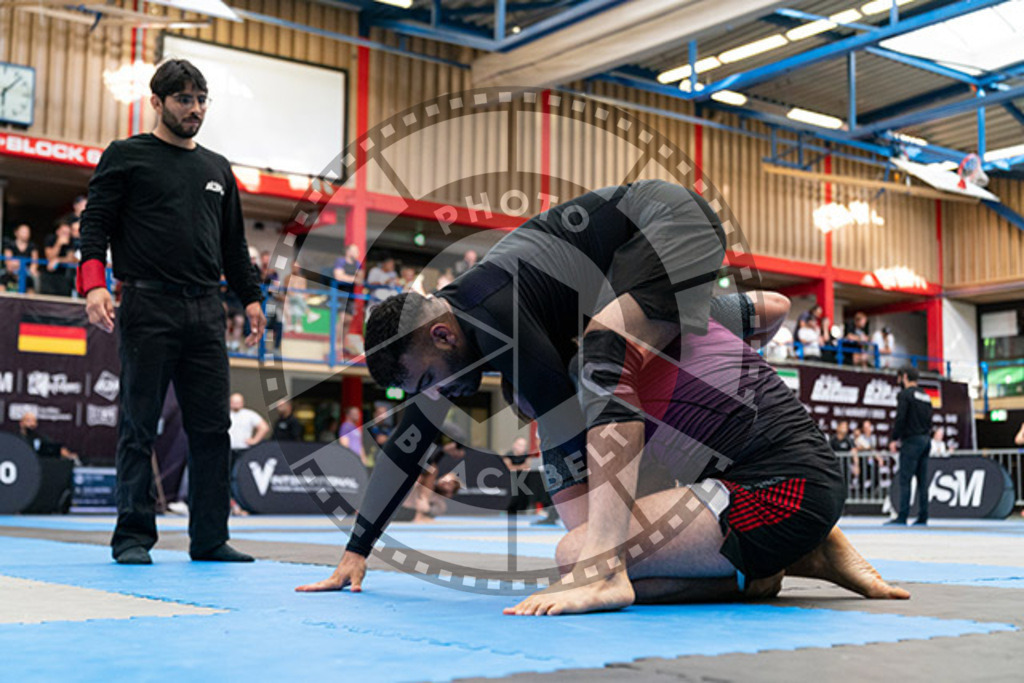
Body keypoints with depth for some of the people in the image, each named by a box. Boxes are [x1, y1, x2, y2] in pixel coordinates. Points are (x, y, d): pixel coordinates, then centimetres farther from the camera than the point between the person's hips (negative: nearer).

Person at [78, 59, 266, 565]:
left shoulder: (217, 169, 21)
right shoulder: (126, 156, 6)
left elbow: (233, 243, 25)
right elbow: (95, 223, 0)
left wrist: (250, 297, 16)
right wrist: (93, 284, -14)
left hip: (206, 312, 5)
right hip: (148, 308, -4)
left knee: (212, 428, 2)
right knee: (138, 428, -2)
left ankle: (210, 538, 8)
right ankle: (133, 536, 6)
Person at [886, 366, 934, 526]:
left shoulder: (905, 394, -8)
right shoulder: (926, 396, 15)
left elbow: (900, 418, -15)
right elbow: (929, 420, 15)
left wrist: (894, 439, -9)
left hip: (911, 441, -8)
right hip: (925, 440, 8)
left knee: (905, 480, -8)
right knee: (922, 480, 8)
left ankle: (902, 517, -11)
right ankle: (923, 517, 8)